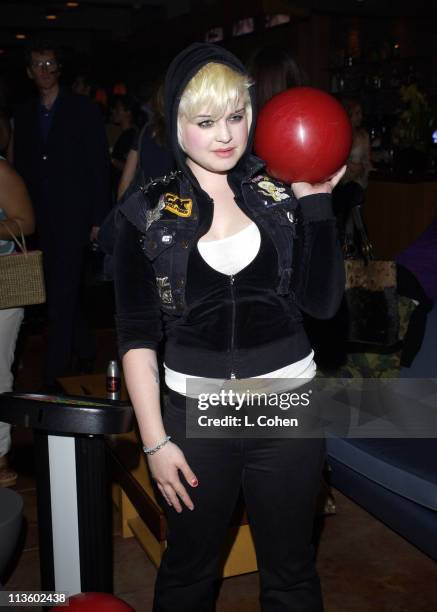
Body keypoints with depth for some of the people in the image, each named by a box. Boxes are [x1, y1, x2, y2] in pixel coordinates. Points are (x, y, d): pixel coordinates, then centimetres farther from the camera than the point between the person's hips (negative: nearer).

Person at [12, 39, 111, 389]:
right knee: (63, 292, 13)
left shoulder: (85, 110, 1)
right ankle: (85, 352, 30)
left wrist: (99, 219, -9)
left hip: (73, 216, -5)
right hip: (42, 221, 5)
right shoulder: (24, 115, 13)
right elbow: (21, 167, 14)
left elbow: (100, 167, -3)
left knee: (61, 296, -9)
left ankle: (55, 375, -4)